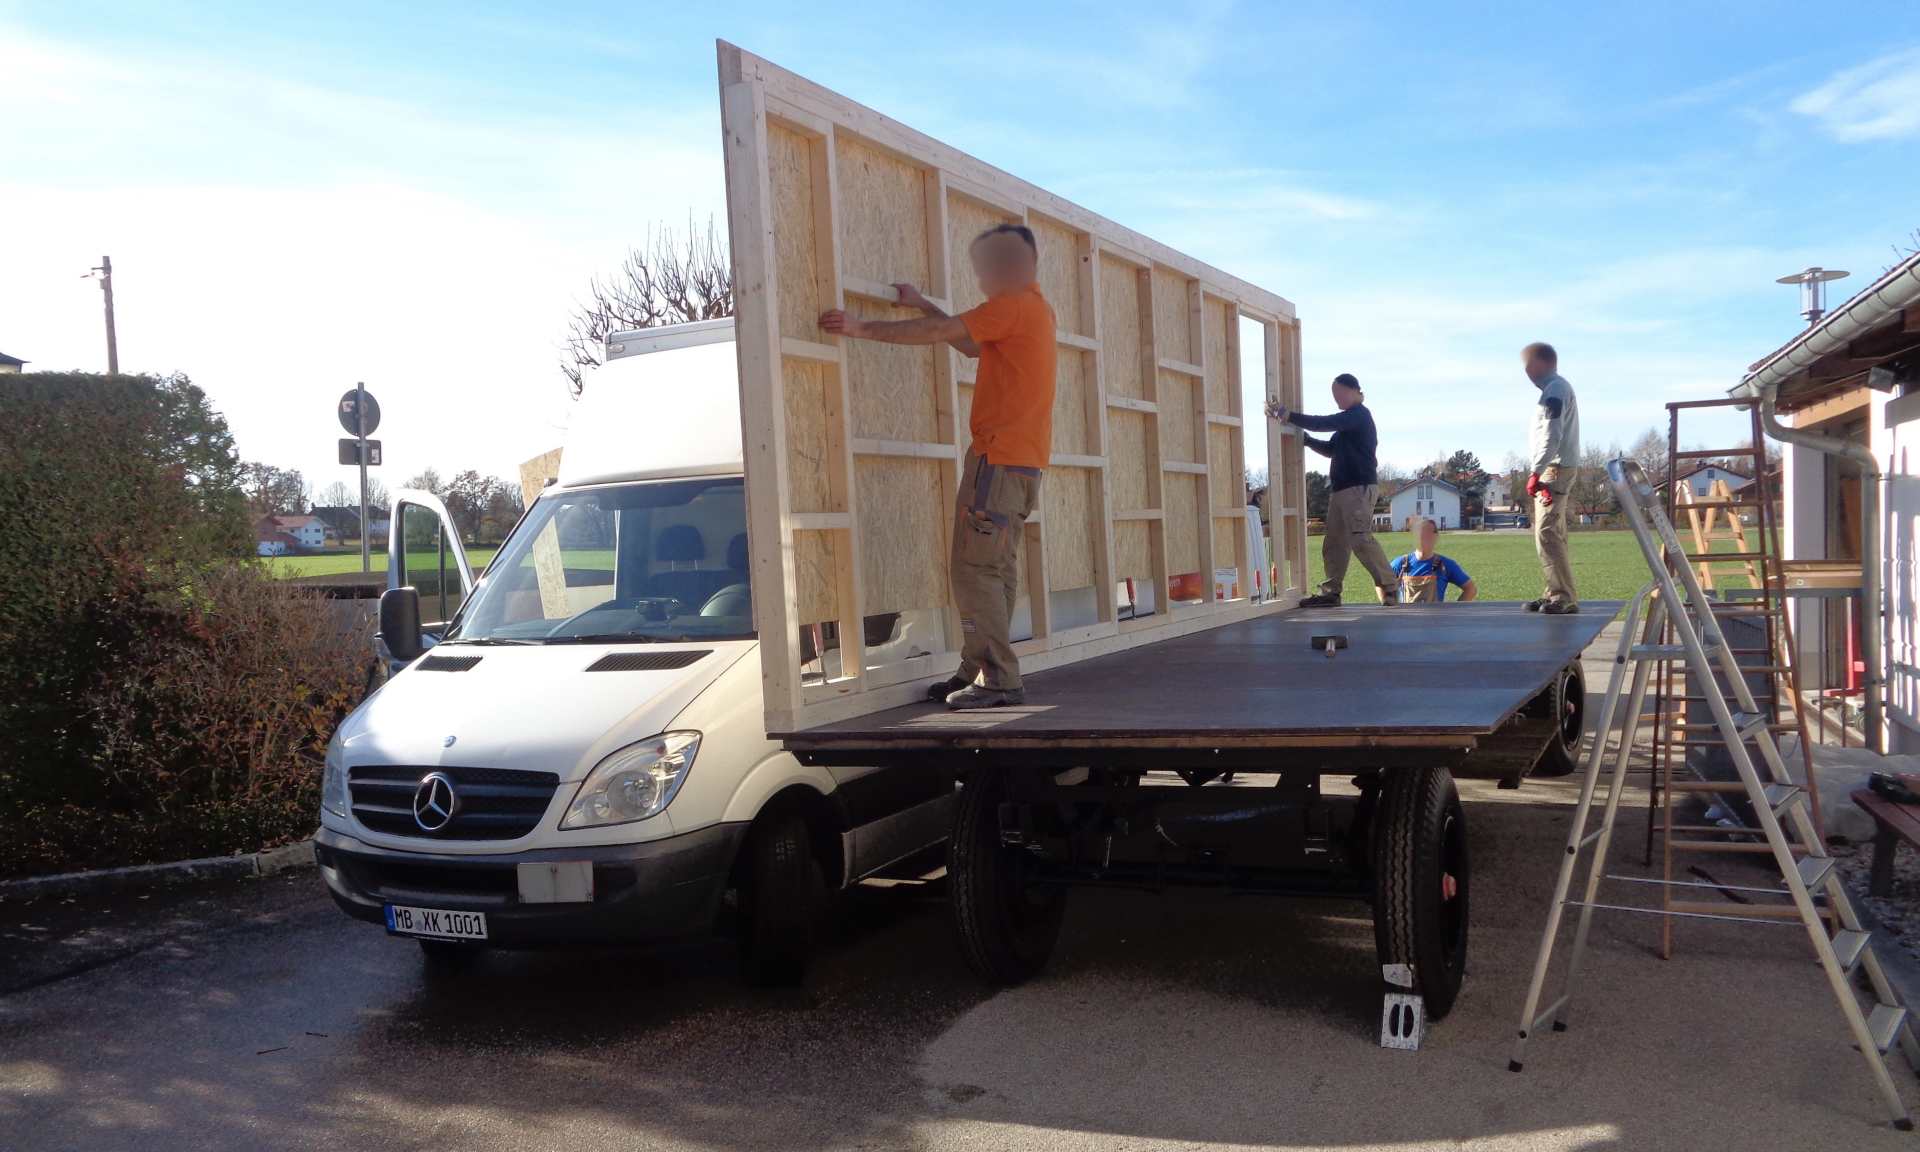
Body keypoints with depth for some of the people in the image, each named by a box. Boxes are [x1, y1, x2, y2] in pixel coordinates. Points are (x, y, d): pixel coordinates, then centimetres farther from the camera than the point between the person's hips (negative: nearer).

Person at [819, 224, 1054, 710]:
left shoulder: (1013, 304, -9)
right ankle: (977, 671, 13)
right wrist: (922, 304, 22)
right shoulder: (1037, 308, 20)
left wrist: (863, 328, -9)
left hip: (998, 456, -10)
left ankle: (999, 681, -11)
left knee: (974, 569, -10)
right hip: (1025, 459, 10)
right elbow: (971, 346, 24)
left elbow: (937, 333, -14)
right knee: (996, 570, 9)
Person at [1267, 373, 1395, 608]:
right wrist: (1304, 439, 11)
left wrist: (1289, 416, -18)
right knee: (1334, 541, 6)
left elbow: (1323, 423, -18)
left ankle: (1390, 587, -11)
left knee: (1361, 539, -16)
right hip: (1342, 488, 10)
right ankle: (1331, 591, 7)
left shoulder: (1359, 415, -7)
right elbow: (1331, 449, 24)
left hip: (1359, 487, -10)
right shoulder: (1349, 419, 23)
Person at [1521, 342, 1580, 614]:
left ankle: (1565, 597, -17)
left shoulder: (1554, 389, -11)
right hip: (1555, 468, 11)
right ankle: (1556, 593, 15)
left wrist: (1536, 472, -22)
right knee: (1551, 534, 12)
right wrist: (1540, 472, 17)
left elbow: (1552, 436, -20)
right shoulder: (1558, 388, 21)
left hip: (1555, 468, -11)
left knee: (1547, 533, -15)